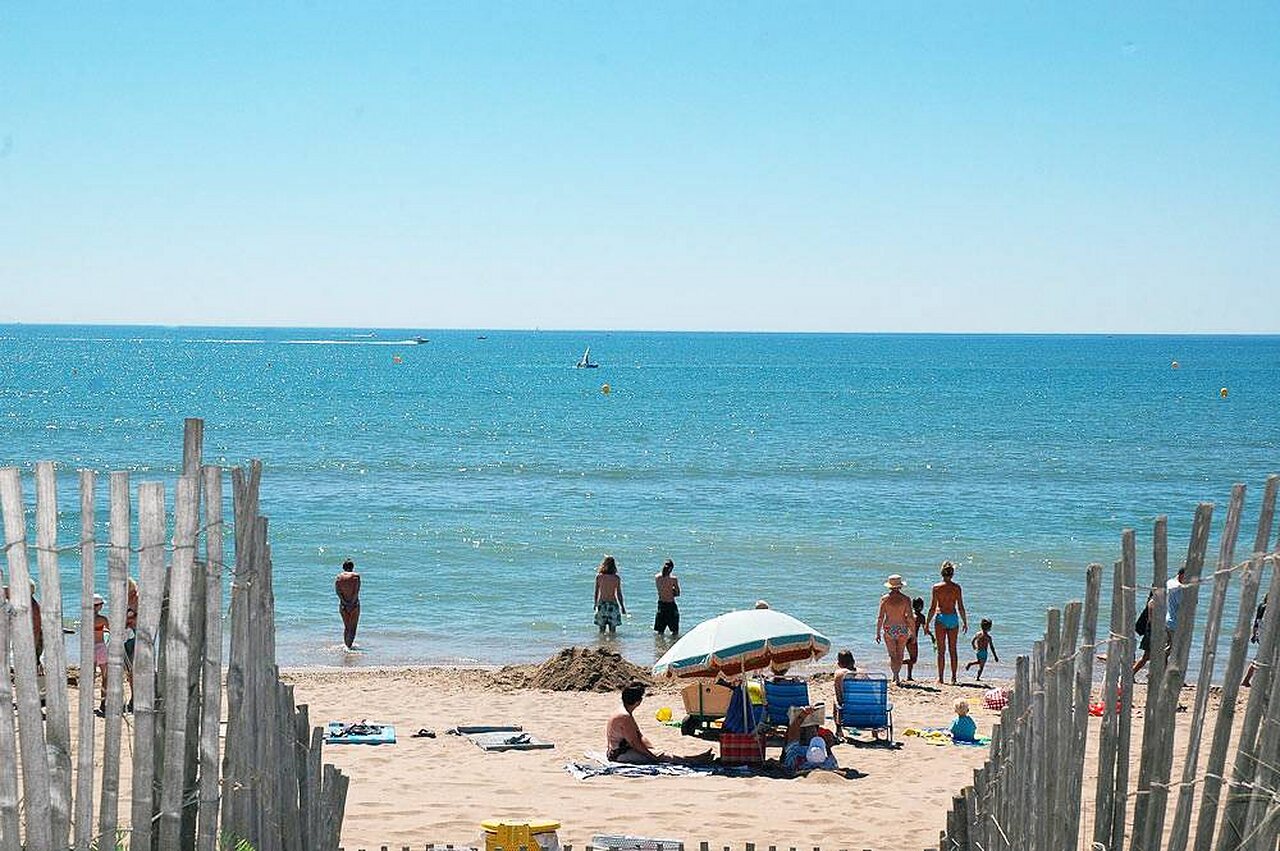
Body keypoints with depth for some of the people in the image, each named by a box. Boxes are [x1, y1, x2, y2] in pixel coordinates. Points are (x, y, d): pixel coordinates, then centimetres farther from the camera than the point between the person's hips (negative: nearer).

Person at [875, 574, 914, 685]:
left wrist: (878, 633, 3)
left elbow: (880, 617, -4)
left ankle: (896, 677, -11)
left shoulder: (885, 599, -4)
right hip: (902, 629, 0)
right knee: (900, 654, 18)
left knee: (893, 655, 4)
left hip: (888, 630, 0)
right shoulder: (906, 599, -5)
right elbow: (910, 617, -6)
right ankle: (896, 676, 25)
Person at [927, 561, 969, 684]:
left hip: (941, 618, -2)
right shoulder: (957, 588, -1)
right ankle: (953, 677, 8)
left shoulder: (937, 587, -5)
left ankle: (940, 677, 0)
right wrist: (965, 622, 11)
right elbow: (960, 607, 1)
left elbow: (932, 608, -5)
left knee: (941, 650, 2)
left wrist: (927, 623, 2)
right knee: (953, 650, 9)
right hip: (953, 618, 2)